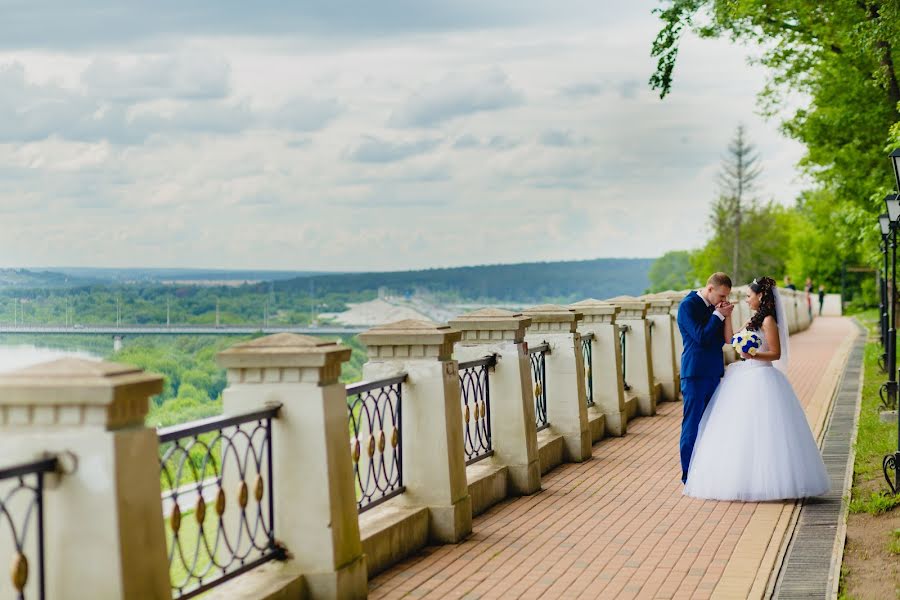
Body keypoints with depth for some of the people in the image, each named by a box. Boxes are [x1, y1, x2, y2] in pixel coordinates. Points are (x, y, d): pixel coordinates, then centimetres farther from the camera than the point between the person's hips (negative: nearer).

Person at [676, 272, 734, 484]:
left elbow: (726, 339, 9)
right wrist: (718, 315, -11)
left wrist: (727, 315, -2)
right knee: (692, 425, -2)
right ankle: (689, 475, 4)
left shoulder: (714, 307, 12)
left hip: (713, 372, 8)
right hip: (695, 374, -8)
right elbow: (701, 337, -18)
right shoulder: (688, 305, -10)